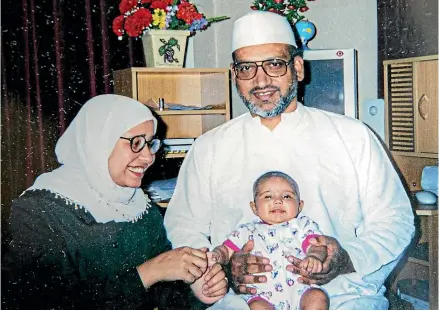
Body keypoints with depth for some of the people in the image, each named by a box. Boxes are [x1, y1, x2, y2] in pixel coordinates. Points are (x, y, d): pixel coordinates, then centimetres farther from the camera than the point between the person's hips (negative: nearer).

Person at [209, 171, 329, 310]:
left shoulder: (303, 225, 16)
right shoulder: (248, 231, 19)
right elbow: (227, 249, 15)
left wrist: (314, 257, -24)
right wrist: (217, 256, -10)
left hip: (300, 289, 1)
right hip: (263, 295, 0)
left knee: (318, 297, -27)